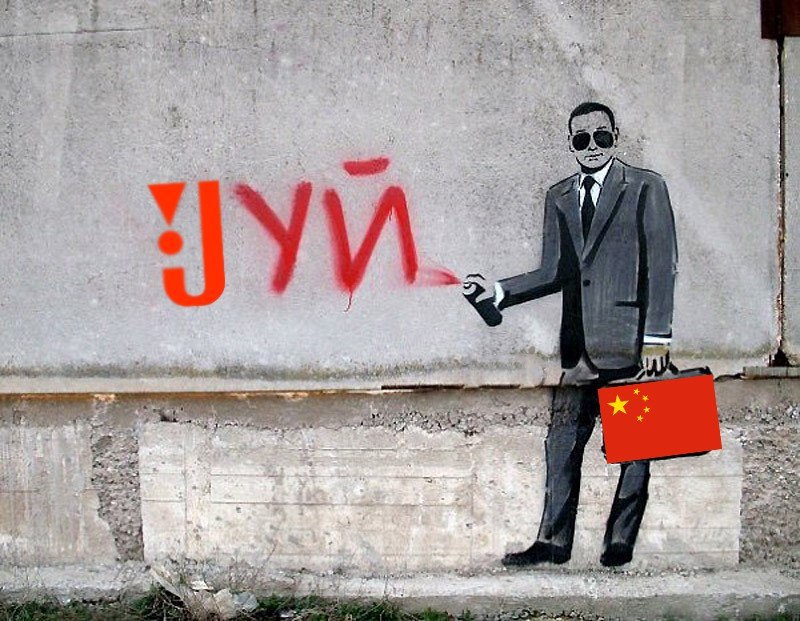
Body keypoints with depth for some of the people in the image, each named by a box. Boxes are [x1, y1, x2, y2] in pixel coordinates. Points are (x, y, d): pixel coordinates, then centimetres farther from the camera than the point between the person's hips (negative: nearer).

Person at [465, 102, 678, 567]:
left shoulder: (645, 187, 0)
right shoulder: (559, 197, 15)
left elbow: (662, 266, -5)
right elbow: (556, 271, 14)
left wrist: (656, 337, -11)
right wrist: (499, 291, 1)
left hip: (631, 341, -4)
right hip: (581, 345, 5)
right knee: (562, 441, 4)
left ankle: (621, 541, 14)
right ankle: (554, 541, 11)